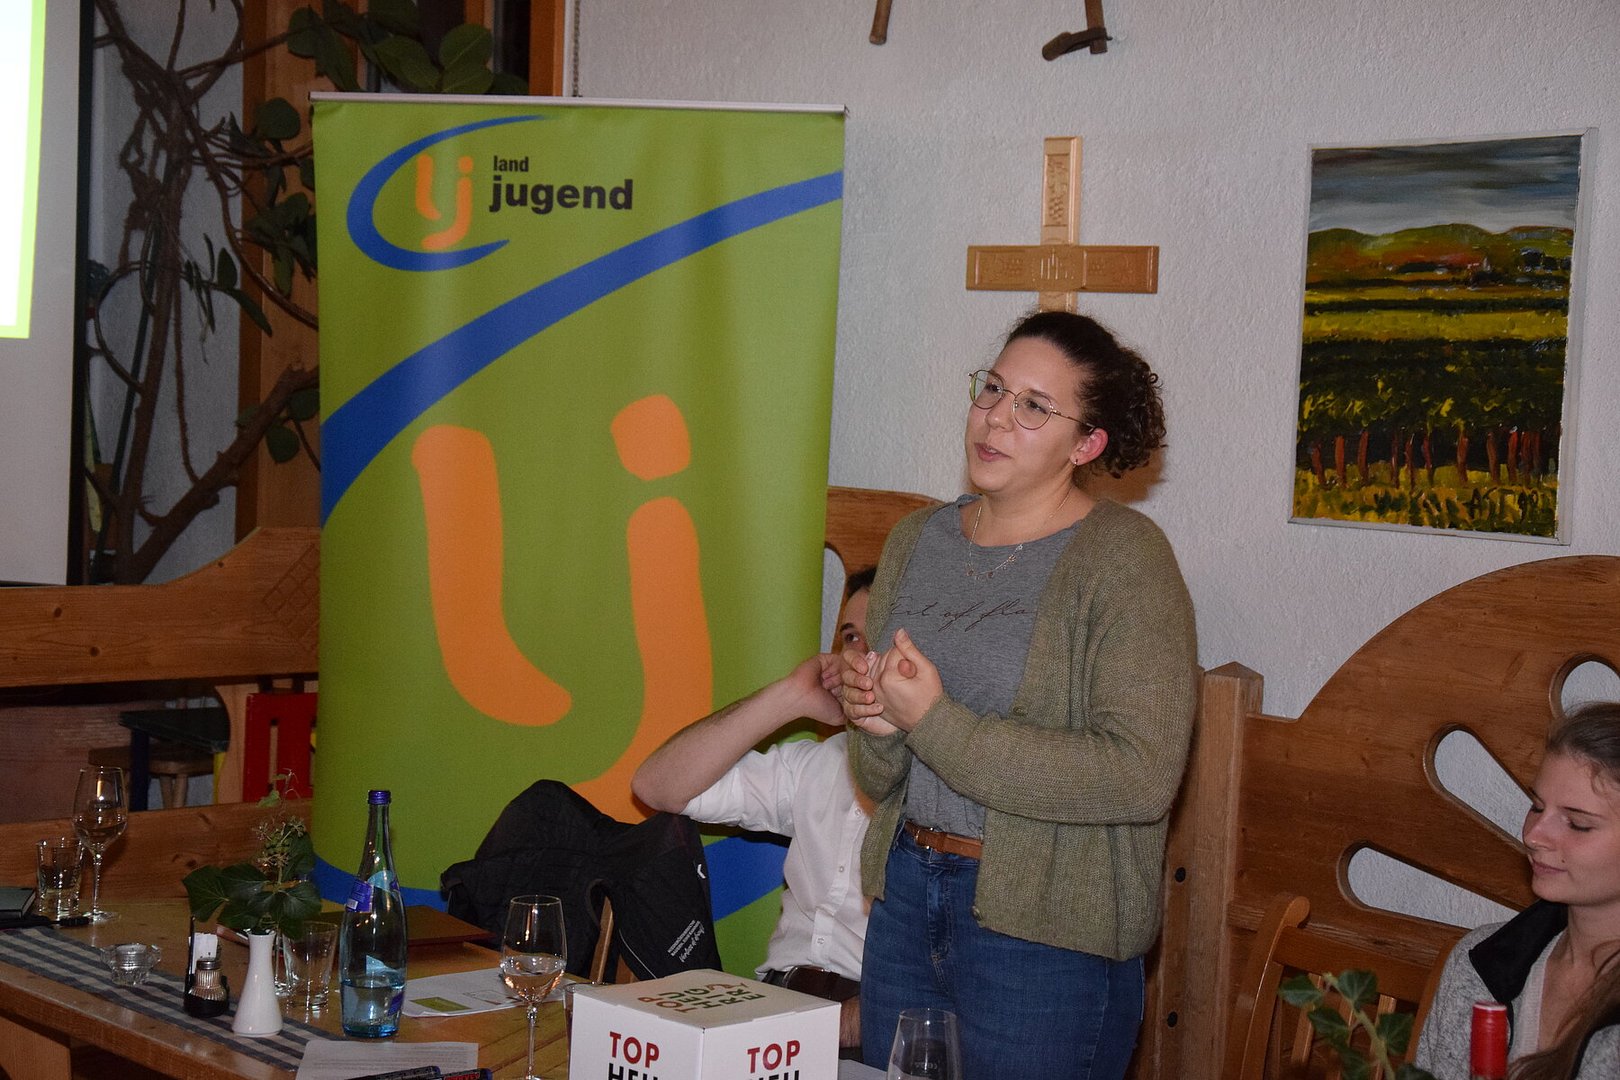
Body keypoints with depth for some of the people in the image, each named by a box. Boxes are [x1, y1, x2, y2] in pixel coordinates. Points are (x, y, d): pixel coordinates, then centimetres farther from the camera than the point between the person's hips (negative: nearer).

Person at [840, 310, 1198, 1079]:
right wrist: (877, 727, -12)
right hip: (906, 899, 6)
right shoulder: (916, 540, 8)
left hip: (1044, 929, -6)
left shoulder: (1123, 557, -11)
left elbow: (1141, 776, -23)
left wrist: (935, 723, -20)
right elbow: (879, 780, 13)